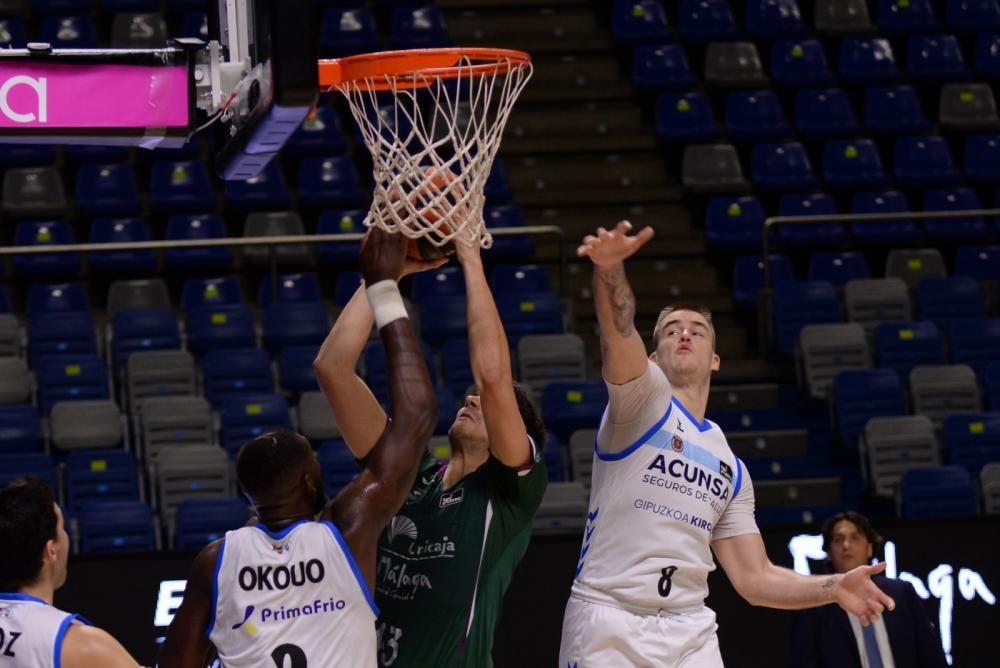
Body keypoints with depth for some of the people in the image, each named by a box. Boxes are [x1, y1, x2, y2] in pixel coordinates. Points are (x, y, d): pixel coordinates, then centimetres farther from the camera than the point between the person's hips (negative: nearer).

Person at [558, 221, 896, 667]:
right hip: (609, 621, -5)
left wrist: (833, 588, -1)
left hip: (690, 631, 5)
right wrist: (609, 267, -40)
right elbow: (618, 333, -19)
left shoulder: (730, 469, 19)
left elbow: (754, 579, 16)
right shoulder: (642, 399, 3)